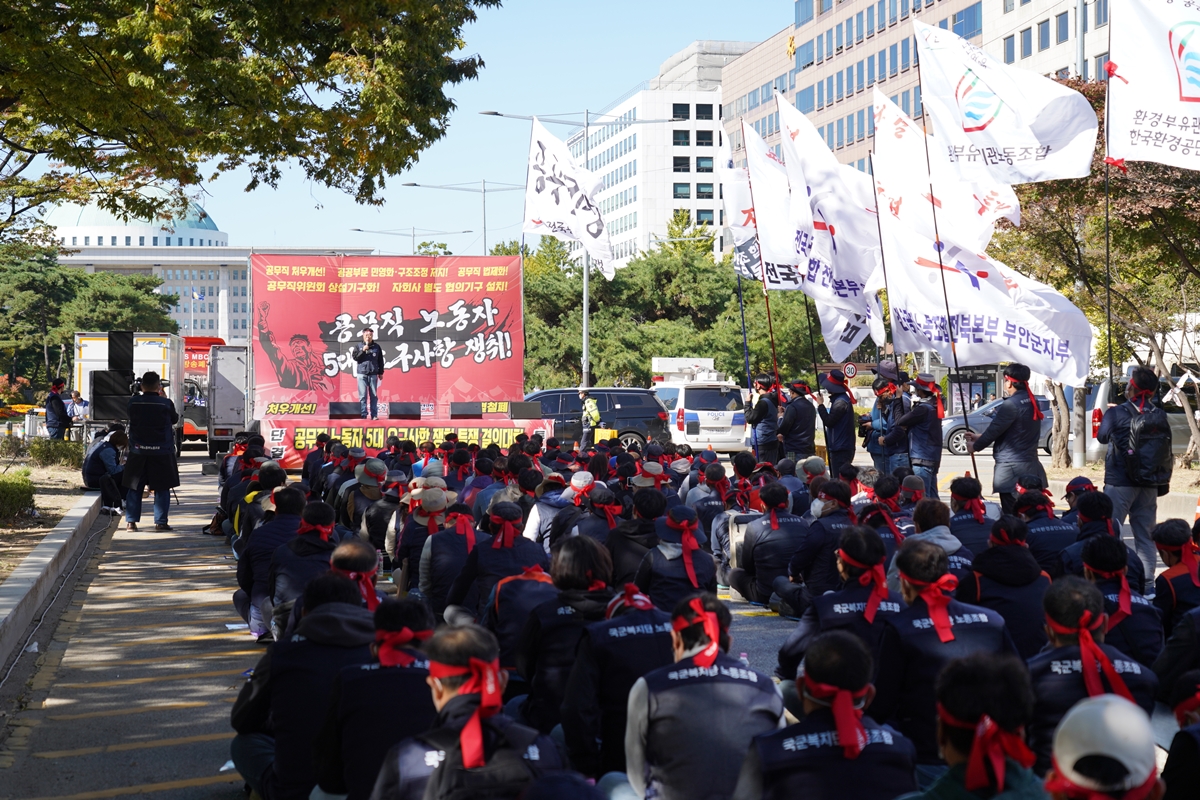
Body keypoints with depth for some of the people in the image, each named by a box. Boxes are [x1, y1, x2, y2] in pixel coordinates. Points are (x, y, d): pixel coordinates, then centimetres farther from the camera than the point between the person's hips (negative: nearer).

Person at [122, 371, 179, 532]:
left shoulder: (133, 402, -3)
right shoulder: (166, 403, -9)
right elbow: (175, 419, 8)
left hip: (138, 451, 2)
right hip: (161, 452, -2)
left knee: (134, 488, 10)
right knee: (162, 489, 5)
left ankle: (131, 521, 8)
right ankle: (160, 521, 3)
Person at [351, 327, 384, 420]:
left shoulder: (377, 347, 6)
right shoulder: (359, 346, 5)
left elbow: (380, 361, 9)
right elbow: (355, 357, -5)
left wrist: (381, 373, 9)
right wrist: (363, 350, -15)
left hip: (373, 374, 1)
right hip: (362, 374, -1)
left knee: (374, 395, 2)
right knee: (363, 395, -2)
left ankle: (374, 415, 5)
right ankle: (363, 415, 0)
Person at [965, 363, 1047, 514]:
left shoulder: (1011, 405, -16)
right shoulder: (1033, 403, 12)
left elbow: (995, 430, -12)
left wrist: (975, 446, 6)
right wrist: (979, 437, 23)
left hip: (1011, 466, -9)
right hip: (1031, 465, 9)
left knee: (1011, 515, -5)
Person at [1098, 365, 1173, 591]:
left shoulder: (1117, 413, -9)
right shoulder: (1159, 415, 0)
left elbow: (1102, 437, 8)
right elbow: (1166, 450, 7)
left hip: (1119, 482, -4)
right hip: (1149, 485, 4)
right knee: (1145, 536, 9)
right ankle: (1147, 584, 10)